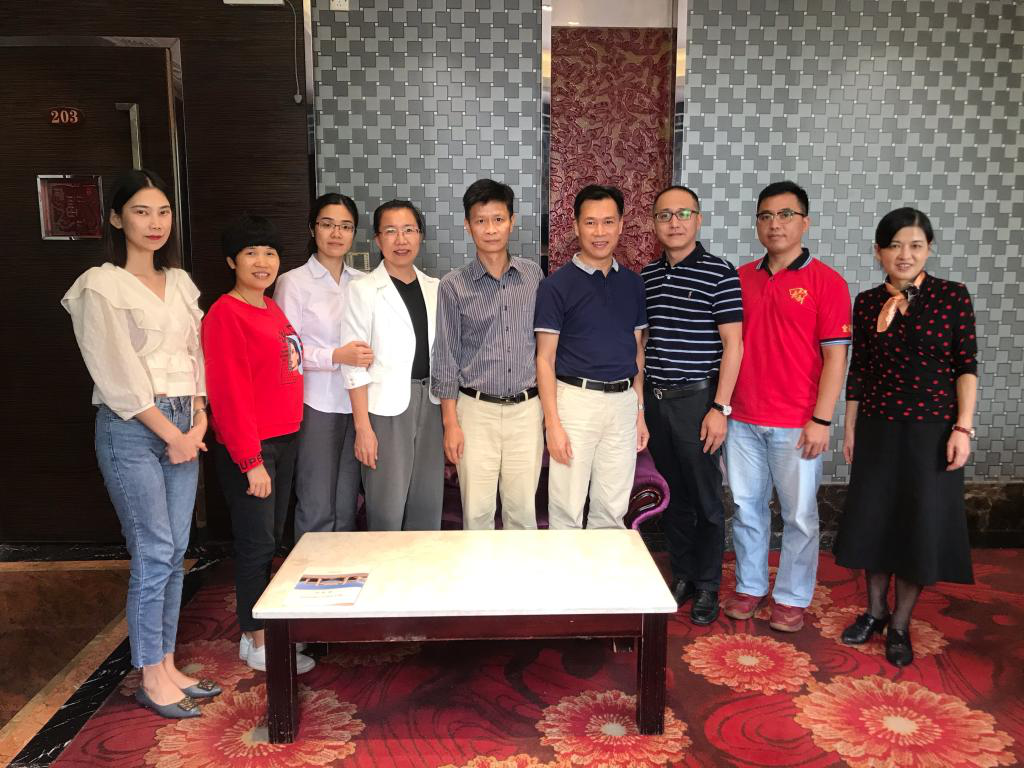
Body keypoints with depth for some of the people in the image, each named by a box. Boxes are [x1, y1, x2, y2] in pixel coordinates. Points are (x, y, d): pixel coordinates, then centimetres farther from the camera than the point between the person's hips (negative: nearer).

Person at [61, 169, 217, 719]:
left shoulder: (180, 282, 12)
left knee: (175, 553, 9)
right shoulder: (100, 287, -6)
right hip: (131, 430, -6)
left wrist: (198, 424, 1)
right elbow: (118, 375, -11)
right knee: (154, 554, -3)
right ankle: (151, 679, 12)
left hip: (183, 427, 6)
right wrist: (171, 434, -8)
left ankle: (168, 666, 22)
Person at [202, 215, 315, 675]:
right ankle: (256, 642, 14)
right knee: (256, 542, 0)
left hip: (283, 439, 9)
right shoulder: (226, 314, -13)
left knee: (271, 538, 15)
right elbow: (228, 391, -17)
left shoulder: (272, 309, 13)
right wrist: (250, 460, -19)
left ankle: (259, 622, 29)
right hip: (248, 447, -8)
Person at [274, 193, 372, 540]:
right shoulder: (293, 282, -1)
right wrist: (337, 356, -17)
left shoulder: (361, 283, 11)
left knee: (347, 508, 10)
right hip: (315, 404, -4)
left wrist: (363, 355, 2)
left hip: (355, 403, 4)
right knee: (317, 509, 0)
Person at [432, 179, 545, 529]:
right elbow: (446, 359, -1)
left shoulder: (533, 275, 4)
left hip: (526, 408, 2)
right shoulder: (453, 285, -3)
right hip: (477, 409, -1)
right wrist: (450, 424, -4)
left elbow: (544, 341, 11)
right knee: (477, 510, 6)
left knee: (522, 507, 9)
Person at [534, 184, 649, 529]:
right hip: (576, 399, -4)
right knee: (567, 507, 3)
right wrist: (552, 423, -12)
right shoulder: (557, 285, -5)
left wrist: (640, 411, 11)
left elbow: (636, 351, 15)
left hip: (623, 401, 4)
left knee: (612, 509, 13)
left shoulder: (632, 283, 10)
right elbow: (545, 358, -6)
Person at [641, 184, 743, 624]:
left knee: (706, 498, 5)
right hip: (653, 399, 5)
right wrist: (636, 398, 11)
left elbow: (732, 344, -9)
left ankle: (707, 587, 20)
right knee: (673, 495, 14)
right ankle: (681, 576, 29)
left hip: (696, 400, -4)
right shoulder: (646, 277, 9)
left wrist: (720, 408, -13)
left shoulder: (720, 274, -6)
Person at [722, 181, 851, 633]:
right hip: (742, 420, 4)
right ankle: (749, 587, 28)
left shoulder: (826, 282, -4)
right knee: (747, 508, 12)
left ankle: (792, 599, 22)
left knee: (799, 515, 7)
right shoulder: (741, 278, 8)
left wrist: (821, 420, -12)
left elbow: (835, 355, -7)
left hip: (796, 425, -3)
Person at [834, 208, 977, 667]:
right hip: (877, 429, 3)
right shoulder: (866, 303, 3)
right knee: (872, 519, 9)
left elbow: (966, 367, -4)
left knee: (921, 524, 4)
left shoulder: (952, 296, -4)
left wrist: (963, 427, -11)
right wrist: (849, 428, 8)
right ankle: (875, 610, 29)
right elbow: (858, 371, 7)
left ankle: (900, 624, 21)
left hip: (932, 429, -2)